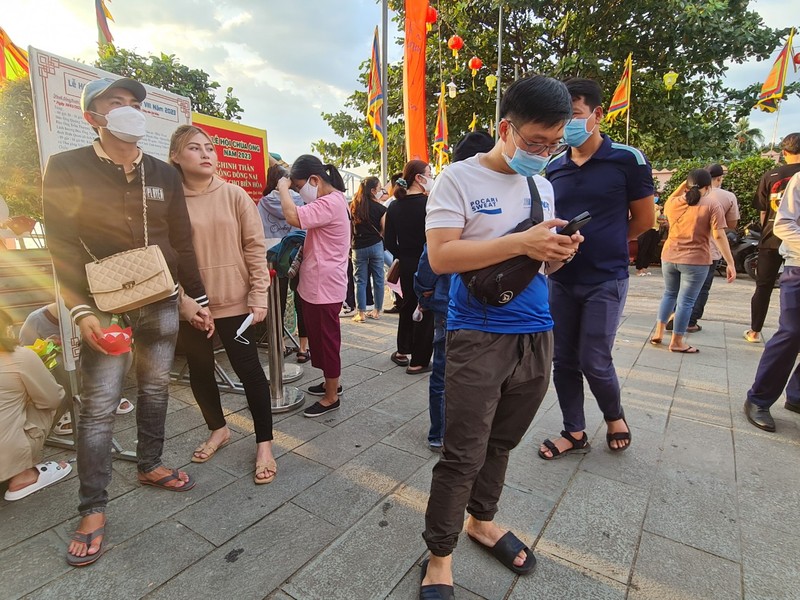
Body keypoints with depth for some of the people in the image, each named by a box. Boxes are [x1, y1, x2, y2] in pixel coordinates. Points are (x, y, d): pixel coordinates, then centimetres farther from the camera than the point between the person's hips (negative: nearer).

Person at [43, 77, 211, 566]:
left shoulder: (165, 174, 7)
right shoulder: (66, 169, -3)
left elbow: (183, 244, 9)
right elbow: (63, 247, -6)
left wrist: (199, 297, 8)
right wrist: (83, 311, -14)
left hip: (163, 303, 4)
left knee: (156, 389, 14)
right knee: (100, 406, 0)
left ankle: (150, 465, 34)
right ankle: (93, 510, 14)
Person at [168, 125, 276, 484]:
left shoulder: (234, 195, -2)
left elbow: (255, 248, -4)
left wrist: (258, 297, -9)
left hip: (234, 301, -2)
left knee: (248, 369, 2)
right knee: (199, 370, 15)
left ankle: (264, 444, 17)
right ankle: (218, 429, 39)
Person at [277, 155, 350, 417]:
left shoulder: (329, 203, -20)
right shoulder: (329, 200, 15)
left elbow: (293, 216, -32)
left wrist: (283, 187, -15)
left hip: (325, 286, -11)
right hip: (316, 283, 11)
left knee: (327, 339, 0)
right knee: (320, 337, 19)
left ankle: (331, 397, 14)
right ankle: (331, 383, 35)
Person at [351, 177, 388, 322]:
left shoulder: (353, 206, 1)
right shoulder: (379, 208, -7)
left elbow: (350, 226, 10)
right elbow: (384, 230, -6)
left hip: (358, 247, 2)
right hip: (375, 246, -2)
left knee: (360, 281, 7)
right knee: (378, 279, 10)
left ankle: (361, 314, 8)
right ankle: (377, 311, 18)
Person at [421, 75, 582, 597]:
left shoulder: (543, 186, 13)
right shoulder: (459, 178, -6)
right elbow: (440, 256, -17)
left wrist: (559, 252, -5)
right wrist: (521, 243, -22)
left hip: (537, 335, 6)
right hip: (479, 335, -6)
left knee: (502, 442, 19)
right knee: (463, 455, 0)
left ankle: (482, 521, 42)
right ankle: (440, 557, 22)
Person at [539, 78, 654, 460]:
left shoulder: (628, 160, -6)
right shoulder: (553, 168, 6)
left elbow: (643, 220, 1)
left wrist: (603, 245, 6)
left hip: (605, 280, -4)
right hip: (561, 279, 5)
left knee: (594, 362, -2)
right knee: (563, 360, 8)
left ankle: (615, 417, 30)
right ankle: (574, 433, 26)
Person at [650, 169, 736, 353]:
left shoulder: (673, 203, 3)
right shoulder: (712, 205, -7)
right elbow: (719, 236, -12)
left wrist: (682, 186, 22)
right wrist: (730, 263, -9)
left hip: (669, 257, 4)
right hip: (695, 260, -4)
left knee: (669, 294, 21)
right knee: (686, 300, 3)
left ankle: (658, 332, 21)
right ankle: (677, 342, 11)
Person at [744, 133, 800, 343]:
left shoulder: (771, 175, 1)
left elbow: (763, 211, 4)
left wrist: (767, 232, 15)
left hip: (771, 239, 1)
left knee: (763, 287, 10)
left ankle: (755, 332, 16)